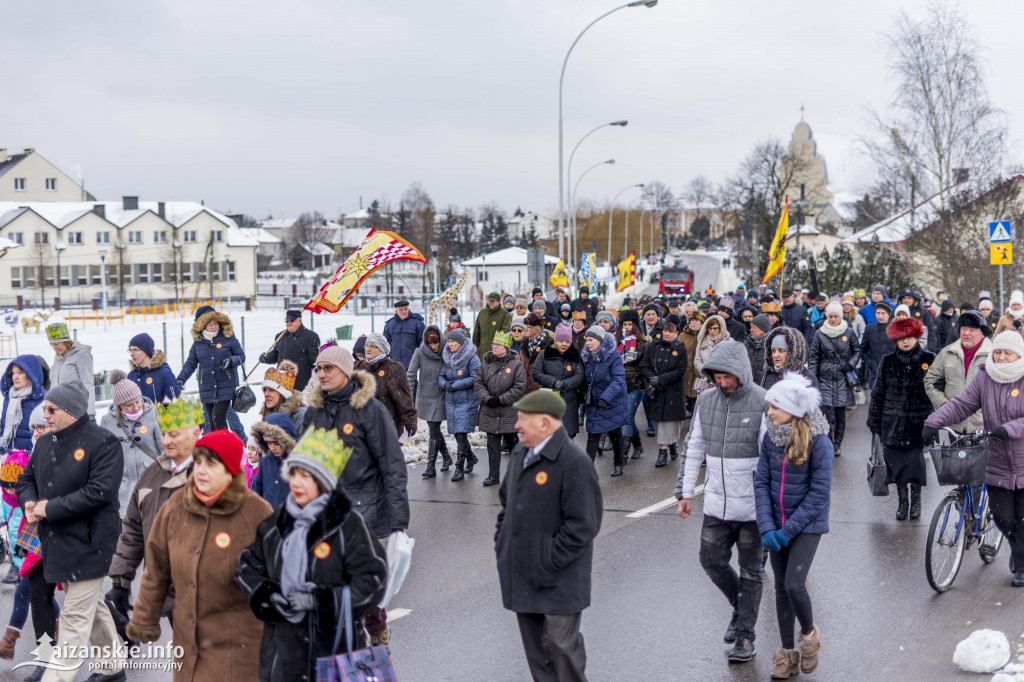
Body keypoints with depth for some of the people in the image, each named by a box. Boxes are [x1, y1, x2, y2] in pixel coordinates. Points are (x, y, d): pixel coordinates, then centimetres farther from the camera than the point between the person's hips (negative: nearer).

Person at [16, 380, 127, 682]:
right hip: (56, 541, 8)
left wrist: (49, 508, -20)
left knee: (76, 616, -5)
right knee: (93, 606, 19)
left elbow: (99, 491, -23)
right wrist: (29, 504, -7)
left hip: (87, 542, -8)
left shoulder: (102, 442, -14)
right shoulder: (45, 444, 11)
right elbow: (26, 480, 18)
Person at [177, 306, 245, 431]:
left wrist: (231, 360, -15)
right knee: (212, 422, 5)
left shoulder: (228, 337, -1)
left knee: (218, 418, -16)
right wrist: (181, 379, 4)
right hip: (207, 389, 3)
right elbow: (191, 363, 15)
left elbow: (241, 356, 5)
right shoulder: (198, 341, 7)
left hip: (225, 388, -3)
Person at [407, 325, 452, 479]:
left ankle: (431, 466, 0)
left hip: (440, 398, -2)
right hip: (424, 398, 2)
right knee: (435, 430, 13)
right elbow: (410, 376, -9)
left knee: (434, 431, -6)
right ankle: (446, 457, 34)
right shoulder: (420, 353, -8)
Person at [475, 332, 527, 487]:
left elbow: (519, 387, -10)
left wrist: (500, 399, -13)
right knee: (493, 444, 6)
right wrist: (487, 399, -10)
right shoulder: (486, 364, 7)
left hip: (510, 413, -3)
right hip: (490, 412, 3)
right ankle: (493, 475, 12)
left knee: (512, 443, 5)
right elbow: (478, 383, 6)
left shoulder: (516, 364, -6)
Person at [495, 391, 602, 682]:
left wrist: (549, 564, -19)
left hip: (558, 579, -8)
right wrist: (501, 541, 11)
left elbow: (583, 525, -20)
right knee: (534, 644, 16)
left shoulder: (574, 462, -18)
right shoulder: (521, 453, 10)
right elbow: (507, 500, 23)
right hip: (523, 575, 8)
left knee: (561, 643, -2)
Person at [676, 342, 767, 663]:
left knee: (750, 572, 6)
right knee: (711, 560, 8)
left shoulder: (763, 402, -13)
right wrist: (685, 492, 9)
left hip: (751, 504, -5)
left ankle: (745, 635, 16)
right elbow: (693, 448, 10)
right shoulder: (706, 400, 3)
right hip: (716, 502, 5)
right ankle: (740, 607, 34)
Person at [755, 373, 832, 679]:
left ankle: (809, 633, 16)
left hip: (806, 525, -5)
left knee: (794, 585, -14)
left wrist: (788, 530, -16)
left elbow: (819, 494, -16)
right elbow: (761, 482, -1)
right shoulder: (770, 439, -2)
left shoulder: (819, 443, -16)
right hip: (778, 526, 5)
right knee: (781, 588, 10)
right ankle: (788, 653, 23)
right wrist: (767, 527, -12)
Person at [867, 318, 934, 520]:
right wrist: (874, 420, 10)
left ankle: (916, 500, 19)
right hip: (893, 425, 2)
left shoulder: (929, 360, 1)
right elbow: (877, 393, 11)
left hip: (919, 423, -2)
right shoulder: (888, 362, 6)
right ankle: (902, 501, 22)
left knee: (916, 463, -2)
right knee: (896, 463, 6)